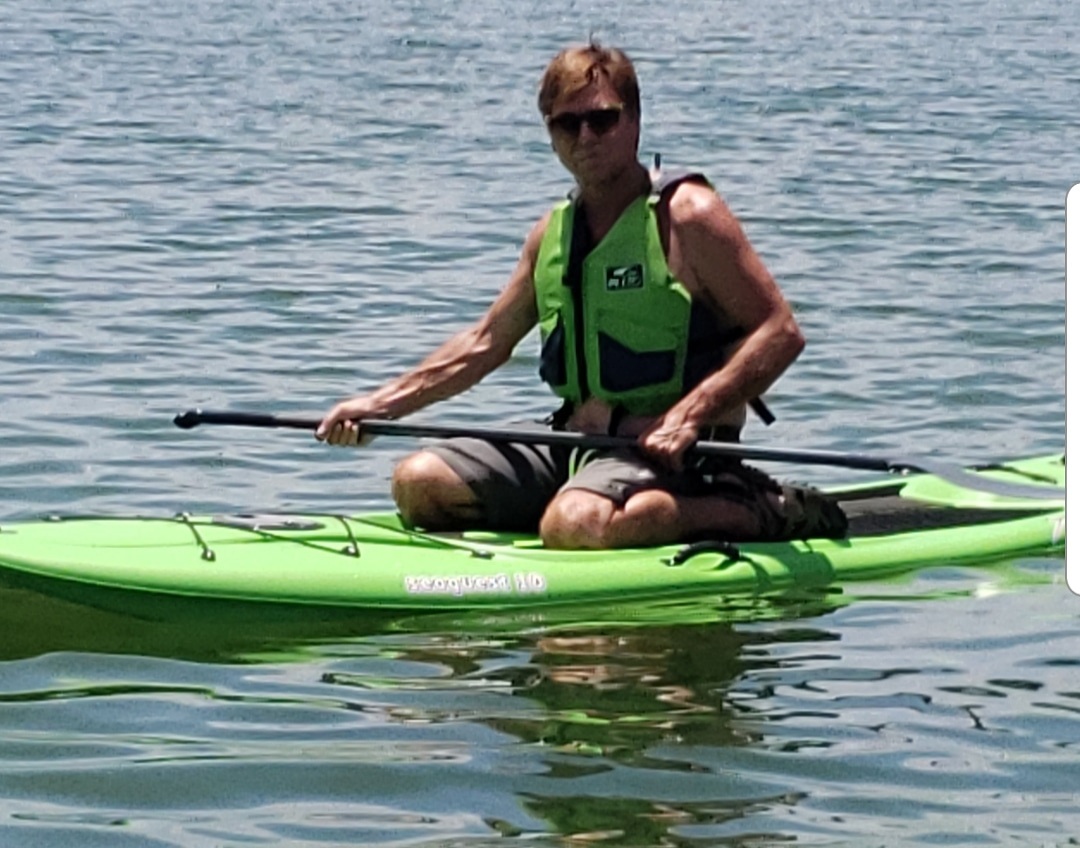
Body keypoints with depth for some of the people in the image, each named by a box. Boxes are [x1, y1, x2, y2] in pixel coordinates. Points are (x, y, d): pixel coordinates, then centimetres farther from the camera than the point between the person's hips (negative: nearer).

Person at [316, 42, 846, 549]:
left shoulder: (687, 216, -9)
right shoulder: (553, 233, 12)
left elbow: (781, 332, -14)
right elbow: (485, 344, 21)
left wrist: (689, 417, -24)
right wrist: (381, 405, 12)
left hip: (661, 451, -8)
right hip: (574, 440, 8)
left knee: (574, 526, -37)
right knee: (418, 483, -5)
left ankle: (762, 513, -13)